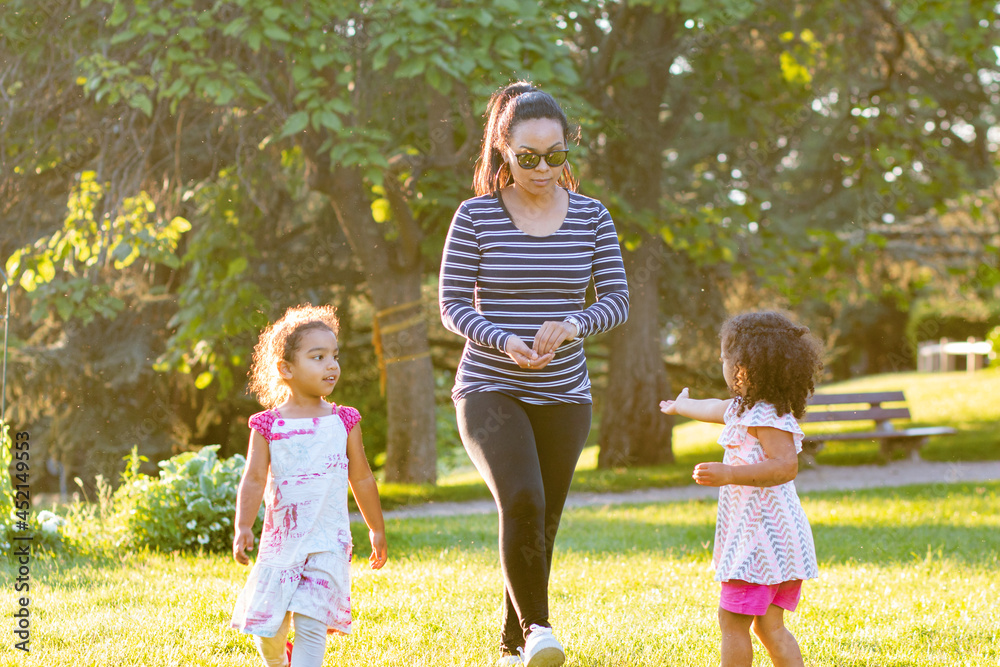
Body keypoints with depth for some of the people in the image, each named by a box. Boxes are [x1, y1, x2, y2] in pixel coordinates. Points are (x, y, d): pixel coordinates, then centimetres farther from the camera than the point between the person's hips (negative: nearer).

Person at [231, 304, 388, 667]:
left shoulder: (344, 421, 3)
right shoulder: (267, 426, -2)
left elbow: (362, 478, 12)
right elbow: (254, 480, -8)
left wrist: (377, 530, 19)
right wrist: (243, 527, -22)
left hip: (328, 542, 0)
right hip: (280, 539, 0)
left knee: (311, 625, -13)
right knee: (267, 627, 8)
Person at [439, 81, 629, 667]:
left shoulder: (591, 217, 1)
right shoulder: (477, 216, -5)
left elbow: (617, 300, 3)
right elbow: (454, 305, -3)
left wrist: (572, 324, -18)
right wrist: (503, 341, -21)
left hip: (563, 396, 3)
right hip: (490, 388, -3)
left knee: (543, 524, 10)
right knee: (521, 502, -26)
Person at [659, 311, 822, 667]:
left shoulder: (765, 417, -15)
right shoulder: (742, 408, 17)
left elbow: (786, 466, -26)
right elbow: (715, 409, 40)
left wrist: (729, 474, -30)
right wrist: (681, 406, 60)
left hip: (762, 535, -10)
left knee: (733, 621, -4)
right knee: (769, 626, 8)